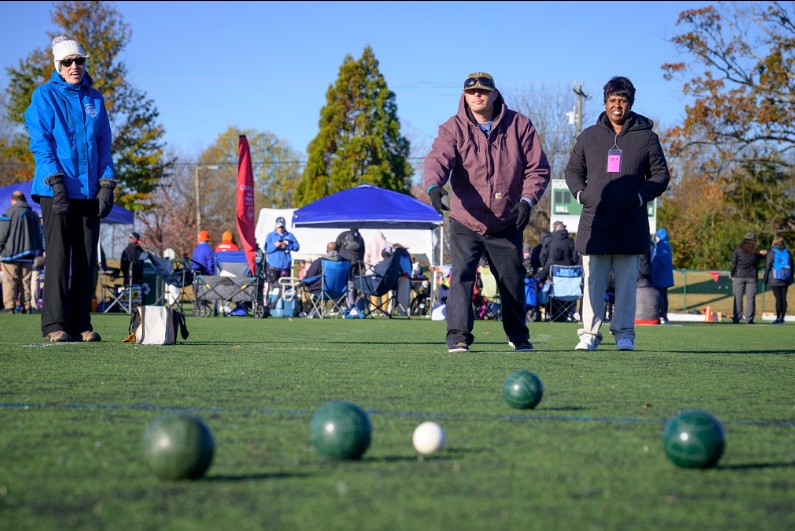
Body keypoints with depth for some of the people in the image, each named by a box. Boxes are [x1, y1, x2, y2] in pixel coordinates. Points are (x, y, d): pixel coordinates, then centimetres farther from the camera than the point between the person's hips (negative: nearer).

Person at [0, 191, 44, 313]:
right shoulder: (33, 214, 10)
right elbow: (38, 235, 17)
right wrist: (39, 251, 23)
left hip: (11, 253, -5)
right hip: (28, 255, 5)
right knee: (26, 281, 8)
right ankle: (26, 305, 5)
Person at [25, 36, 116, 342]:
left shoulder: (95, 100, 15)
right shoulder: (45, 96, 2)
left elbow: (104, 145, 16)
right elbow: (40, 142, -5)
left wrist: (106, 184, 5)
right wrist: (55, 180, -16)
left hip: (89, 191, 5)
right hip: (56, 190, -4)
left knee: (86, 260, 4)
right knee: (58, 256, -9)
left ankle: (80, 324, 8)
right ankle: (54, 325, -8)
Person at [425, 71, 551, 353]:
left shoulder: (519, 125, -2)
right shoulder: (453, 128, -7)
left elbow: (538, 167, 0)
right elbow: (438, 158, -24)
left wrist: (528, 199, -15)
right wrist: (434, 186, -45)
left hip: (507, 224, 2)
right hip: (465, 224, -2)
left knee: (513, 280, 12)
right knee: (461, 276, -14)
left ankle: (518, 335, 30)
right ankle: (458, 335, -10)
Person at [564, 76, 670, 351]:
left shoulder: (646, 137, 8)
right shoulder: (588, 136, 12)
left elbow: (661, 175, 9)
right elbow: (572, 170, 20)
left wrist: (640, 196, -7)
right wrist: (580, 192, 1)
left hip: (630, 224, -1)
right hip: (594, 223, 1)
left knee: (627, 282, 1)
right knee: (593, 283, 0)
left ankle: (624, 333, 7)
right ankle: (590, 333, 4)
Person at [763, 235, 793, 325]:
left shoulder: (771, 252, -4)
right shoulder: (788, 252, 8)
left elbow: (768, 266, -5)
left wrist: (765, 278, 1)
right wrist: (790, 279, 18)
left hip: (775, 280, -4)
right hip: (785, 280, 4)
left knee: (778, 298, -5)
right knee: (783, 298, 6)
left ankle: (778, 317, -7)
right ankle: (782, 318, 7)